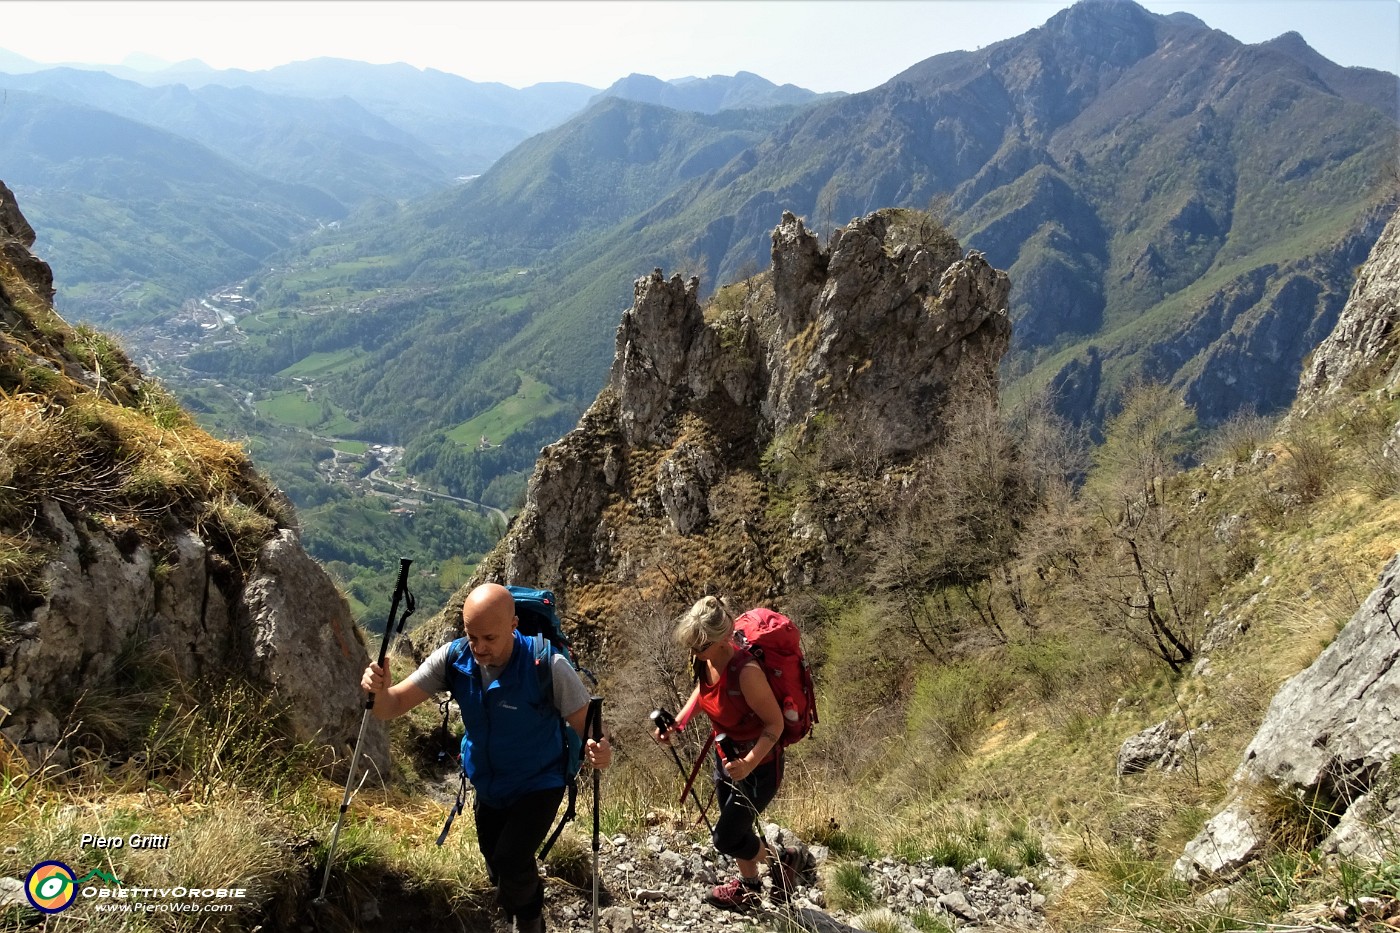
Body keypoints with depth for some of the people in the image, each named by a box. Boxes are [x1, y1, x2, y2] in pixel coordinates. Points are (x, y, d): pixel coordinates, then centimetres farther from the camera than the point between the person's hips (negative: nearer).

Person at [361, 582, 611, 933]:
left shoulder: (548, 666, -31)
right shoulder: (453, 659, -21)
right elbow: (394, 705, -21)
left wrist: (598, 750, -48)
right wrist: (379, 691, -44)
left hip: (538, 784, -5)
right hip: (487, 786, 5)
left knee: (511, 861, -21)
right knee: (498, 867, 22)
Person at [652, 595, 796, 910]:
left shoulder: (746, 671, -36)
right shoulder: (705, 659, -14)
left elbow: (775, 723, -25)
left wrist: (749, 762, -37)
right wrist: (677, 723, -3)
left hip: (758, 765, -7)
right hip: (726, 756, 7)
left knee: (725, 837, 2)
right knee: (734, 828, 22)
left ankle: (780, 875, 27)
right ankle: (748, 884, 48)